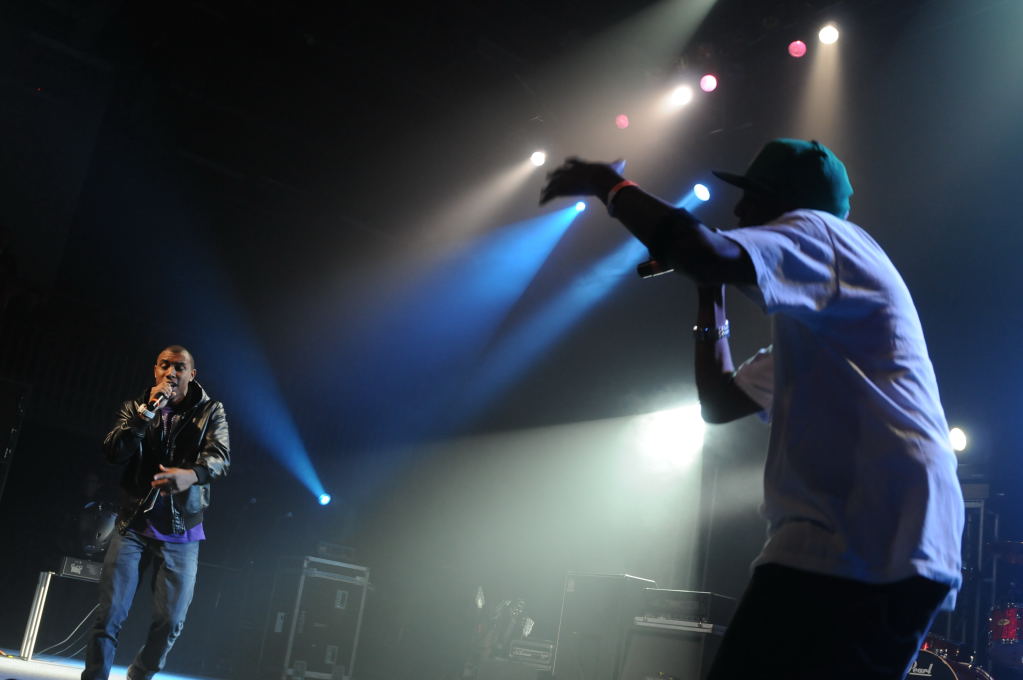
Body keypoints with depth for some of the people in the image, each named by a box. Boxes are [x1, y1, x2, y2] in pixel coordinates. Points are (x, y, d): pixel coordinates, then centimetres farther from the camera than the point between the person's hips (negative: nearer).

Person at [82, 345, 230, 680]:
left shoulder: (210, 411, 1)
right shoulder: (136, 407, 7)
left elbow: (220, 457, -16)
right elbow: (113, 452, -8)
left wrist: (192, 474, -38)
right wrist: (147, 412, -19)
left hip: (181, 533, 0)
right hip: (134, 525, 1)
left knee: (170, 621, 1)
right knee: (110, 616, -6)